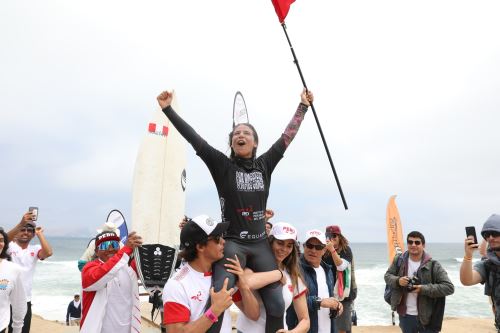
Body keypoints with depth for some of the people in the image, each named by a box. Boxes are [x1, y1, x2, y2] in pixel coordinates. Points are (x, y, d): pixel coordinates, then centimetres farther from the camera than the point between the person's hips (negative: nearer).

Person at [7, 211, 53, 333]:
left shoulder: (35, 249, 4)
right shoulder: (10, 246, -3)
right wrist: (21, 224, -37)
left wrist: (40, 233, -7)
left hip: (25, 300, 3)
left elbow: (48, 253, -16)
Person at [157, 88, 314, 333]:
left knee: (276, 304, 6)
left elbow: (287, 136, 14)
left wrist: (303, 106, 22)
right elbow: (194, 139, -8)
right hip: (231, 242, -4)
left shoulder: (264, 165, 7)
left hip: (260, 244, 4)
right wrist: (168, 109, -12)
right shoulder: (222, 165, -2)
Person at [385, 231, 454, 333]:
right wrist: (397, 281, -15)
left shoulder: (433, 265, -12)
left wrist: (424, 289, -25)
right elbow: (387, 276, 8)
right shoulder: (399, 260, -1)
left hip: (427, 317, -3)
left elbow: (449, 287, -16)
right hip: (405, 316, 3)